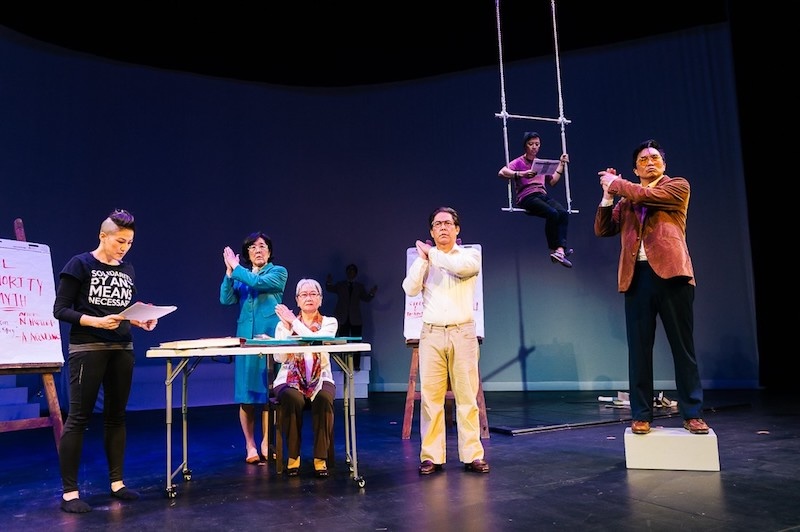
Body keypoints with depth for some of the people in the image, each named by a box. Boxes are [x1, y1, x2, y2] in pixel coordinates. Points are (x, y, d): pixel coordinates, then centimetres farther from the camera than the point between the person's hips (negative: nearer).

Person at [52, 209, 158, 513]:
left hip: (122, 349, 6)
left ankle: (117, 482, 20)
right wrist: (96, 321, -22)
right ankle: (69, 492, 5)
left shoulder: (128, 270, 11)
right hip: (87, 349, -6)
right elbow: (60, 310, -10)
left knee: (116, 416, 11)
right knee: (78, 417, -3)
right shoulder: (79, 264, -6)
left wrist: (142, 321, -3)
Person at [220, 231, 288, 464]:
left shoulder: (278, 272, 6)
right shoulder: (241, 276, 15)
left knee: (268, 392, -3)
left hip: (271, 337, -3)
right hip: (245, 337, 3)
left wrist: (235, 267, -5)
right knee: (245, 393, 0)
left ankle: (266, 444, 6)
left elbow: (258, 283, -13)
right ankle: (250, 445, 7)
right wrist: (229, 271, -9)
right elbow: (226, 299, 1)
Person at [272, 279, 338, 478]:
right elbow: (279, 358, -2)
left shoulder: (329, 323, 9)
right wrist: (287, 328, -10)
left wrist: (294, 322, -11)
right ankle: (293, 456, -16)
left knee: (323, 399, -34)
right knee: (292, 399, -34)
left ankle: (320, 458, -22)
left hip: (320, 378, 0)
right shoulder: (284, 323, 11)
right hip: (290, 379, 0)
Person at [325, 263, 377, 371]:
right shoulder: (340, 285, 13)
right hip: (343, 319, 0)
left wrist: (371, 293, -16)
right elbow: (330, 289, 1)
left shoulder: (360, 287, 14)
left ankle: (356, 365, 0)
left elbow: (366, 299, 5)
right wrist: (329, 283, -21)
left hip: (355, 320, 1)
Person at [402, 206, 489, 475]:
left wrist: (432, 254, -5)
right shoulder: (423, 259, 12)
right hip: (431, 334, 1)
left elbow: (462, 266, -17)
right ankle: (431, 456, 7)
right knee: (430, 396, 0)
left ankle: (472, 455, 9)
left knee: (467, 396, 1)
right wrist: (423, 258, -6)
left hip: (462, 333, -1)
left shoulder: (471, 255, 7)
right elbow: (410, 289, -2)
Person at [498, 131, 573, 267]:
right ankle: (553, 249, -19)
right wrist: (521, 174, -26)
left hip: (543, 195, 5)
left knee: (563, 213, -25)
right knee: (552, 214, -31)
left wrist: (561, 164, 27)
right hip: (527, 197, -5)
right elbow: (502, 172, -12)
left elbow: (552, 181, 31)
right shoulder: (519, 162, 7)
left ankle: (560, 249, -33)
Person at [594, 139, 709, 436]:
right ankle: (641, 416, 9)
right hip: (638, 276, 3)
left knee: (683, 347, 2)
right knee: (639, 350, 3)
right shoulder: (626, 200, 21)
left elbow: (648, 194, -9)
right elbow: (602, 230, 14)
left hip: (671, 273, -3)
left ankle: (692, 414, 11)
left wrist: (615, 183, 6)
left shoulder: (678, 186, 9)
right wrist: (608, 195, 5)